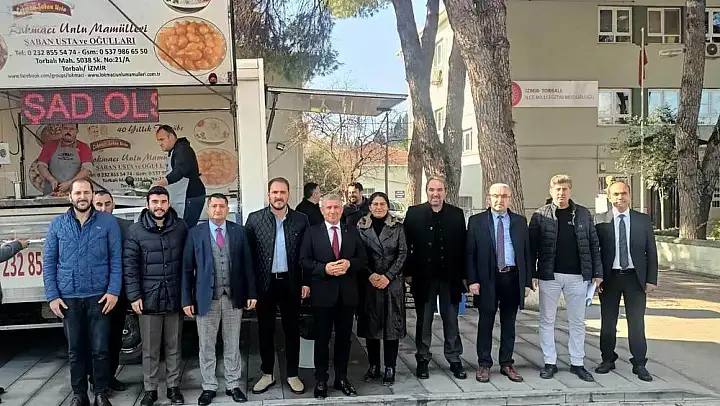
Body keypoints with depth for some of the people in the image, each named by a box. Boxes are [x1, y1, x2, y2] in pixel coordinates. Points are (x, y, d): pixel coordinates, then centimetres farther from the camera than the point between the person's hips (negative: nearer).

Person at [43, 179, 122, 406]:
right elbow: (48, 262, 5)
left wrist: (113, 291, -9)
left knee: (100, 349, 2)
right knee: (75, 350, 11)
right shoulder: (57, 224, 4)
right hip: (68, 298, 2)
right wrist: (52, 296, -2)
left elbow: (116, 259, -2)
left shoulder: (108, 222, -1)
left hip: (99, 296, -2)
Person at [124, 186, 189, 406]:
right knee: (150, 348, 8)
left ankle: (174, 387, 23)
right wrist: (134, 296, -8)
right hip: (148, 298, -1)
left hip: (175, 297, 1)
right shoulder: (136, 230, -2)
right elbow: (130, 265, -3)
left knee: (173, 346, 11)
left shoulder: (181, 227, 1)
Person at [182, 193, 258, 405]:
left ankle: (233, 385, 24)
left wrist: (251, 293, 0)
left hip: (233, 297, 1)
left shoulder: (239, 231, 2)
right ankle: (209, 387, 23)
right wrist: (187, 299, -5)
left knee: (232, 345, 11)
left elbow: (247, 264, 3)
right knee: (206, 346, 9)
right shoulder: (195, 232, -1)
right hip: (206, 297, -1)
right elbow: (187, 268, -1)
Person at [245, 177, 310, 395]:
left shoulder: (301, 220, 0)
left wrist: (306, 282, -3)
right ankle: (267, 373, 26)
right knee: (265, 330, 11)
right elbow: (249, 254, -2)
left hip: (291, 283, 0)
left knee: (292, 329, 9)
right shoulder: (254, 219, -2)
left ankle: (292, 374, 22)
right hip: (264, 283, 0)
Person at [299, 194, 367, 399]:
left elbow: (363, 259, 6)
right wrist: (325, 268, -19)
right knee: (322, 338, 7)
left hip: (347, 294, 3)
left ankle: (342, 378, 25)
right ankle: (321, 380, 20)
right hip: (323, 293, -2)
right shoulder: (312, 232, 0)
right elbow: (304, 261, -5)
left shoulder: (352, 232, 8)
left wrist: (349, 264, -14)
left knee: (344, 337, 11)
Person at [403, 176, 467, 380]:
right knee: (424, 321, 10)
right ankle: (423, 359, 21)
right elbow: (406, 245, -1)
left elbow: (462, 246, 2)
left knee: (451, 321, 9)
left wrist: (463, 275, -2)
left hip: (450, 277, 1)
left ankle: (454, 359, 20)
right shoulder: (414, 213, -1)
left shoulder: (457, 214, 3)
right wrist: (408, 272, -6)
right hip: (424, 277, -1)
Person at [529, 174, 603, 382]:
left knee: (577, 322, 9)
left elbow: (593, 244, 7)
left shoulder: (583, 214, 6)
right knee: (547, 321, 5)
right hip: (549, 275, -1)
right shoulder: (540, 215, 0)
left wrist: (597, 272, 2)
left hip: (578, 275, 2)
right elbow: (532, 246, -1)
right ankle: (549, 363, 16)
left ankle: (577, 363, 20)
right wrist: (532, 274, -7)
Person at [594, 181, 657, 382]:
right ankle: (608, 359, 23)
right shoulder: (601, 221, -1)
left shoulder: (643, 220, 4)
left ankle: (639, 364, 14)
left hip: (635, 277, 0)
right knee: (608, 322, 8)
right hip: (609, 277, 0)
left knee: (637, 322, 3)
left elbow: (651, 251, 4)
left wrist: (651, 279, -1)